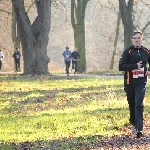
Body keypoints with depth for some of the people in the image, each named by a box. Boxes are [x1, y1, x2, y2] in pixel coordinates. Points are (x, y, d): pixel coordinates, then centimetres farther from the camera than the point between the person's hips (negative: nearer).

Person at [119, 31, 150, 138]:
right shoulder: (128, 51, -3)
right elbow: (121, 66, -11)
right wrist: (135, 66, -19)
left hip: (141, 82, 0)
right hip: (130, 82, 0)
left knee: (139, 104, -13)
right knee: (132, 104, 11)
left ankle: (139, 129, -17)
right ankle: (134, 124, 31)